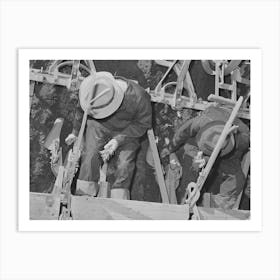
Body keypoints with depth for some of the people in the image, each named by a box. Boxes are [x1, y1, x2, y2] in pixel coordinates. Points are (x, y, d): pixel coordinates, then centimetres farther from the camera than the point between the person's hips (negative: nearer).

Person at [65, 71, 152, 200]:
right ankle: (83, 195, -9)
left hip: (127, 130, -2)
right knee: (90, 155, -18)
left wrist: (119, 139, -26)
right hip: (99, 126, 2)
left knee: (124, 163, -18)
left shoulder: (138, 98, -36)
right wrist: (76, 131, 12)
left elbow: (143, 123, -17)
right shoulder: (91, 89, -26)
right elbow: (81, 110, -2)